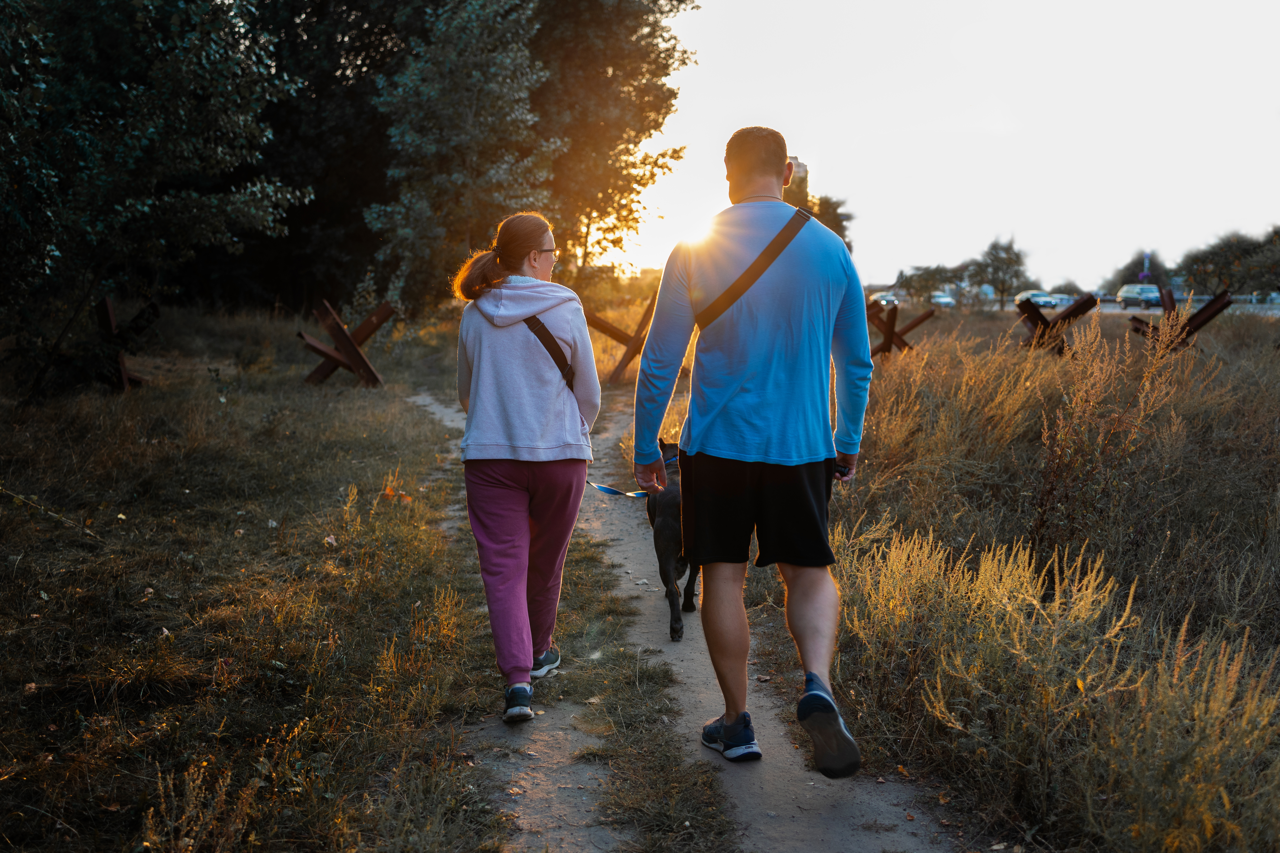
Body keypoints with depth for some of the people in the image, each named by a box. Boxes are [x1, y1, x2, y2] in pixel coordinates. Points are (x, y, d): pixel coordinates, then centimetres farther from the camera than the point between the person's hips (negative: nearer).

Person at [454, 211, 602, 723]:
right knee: (545, 563, 17)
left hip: (488, 454, 1)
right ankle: (537, 653, 37)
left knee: (503, 567, 0)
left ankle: (517, 677, -12)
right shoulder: (564, 308, -5)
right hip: (559, 452, -1)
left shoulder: (475, 314, 4)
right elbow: (589, 393, 0)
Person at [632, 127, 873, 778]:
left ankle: (737, 724, 16)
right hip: (803, 448, 2)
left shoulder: (694, 252, -4)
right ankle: (817, 685, -12)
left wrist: (645, 449, 6)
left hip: (717, 444, -2)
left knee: (723, 576, 9)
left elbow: (659, 362, -3)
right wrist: (848, 444, 20)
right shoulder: (830, 249, 3)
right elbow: (857, 363, 9)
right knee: (810, 572, 13)